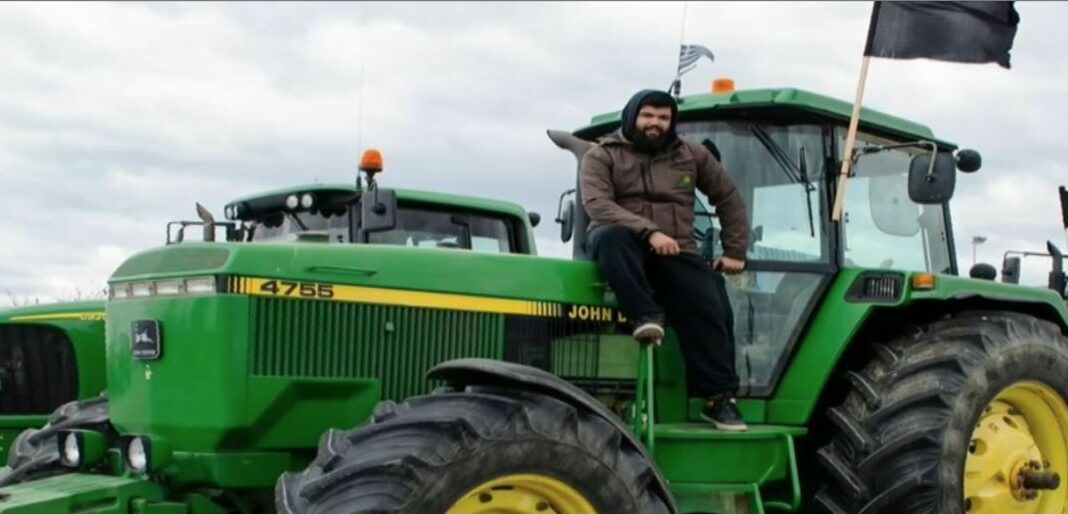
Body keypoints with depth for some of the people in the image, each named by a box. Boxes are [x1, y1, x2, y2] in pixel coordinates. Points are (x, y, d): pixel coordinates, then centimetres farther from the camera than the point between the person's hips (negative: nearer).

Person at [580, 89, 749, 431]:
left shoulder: (691, 155, 14)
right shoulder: (602, 155, 3)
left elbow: (729, 199, 20)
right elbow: (597, 205, -14)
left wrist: (734, 251, 11)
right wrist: (649, 231, -26)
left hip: (675, 253, 2)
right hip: (626, 245, -2)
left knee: (710, 307, -22)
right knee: (609, 235, -37)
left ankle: (719, 397, -19)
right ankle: (644, 316, -40)